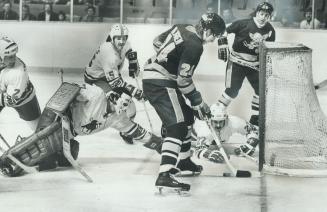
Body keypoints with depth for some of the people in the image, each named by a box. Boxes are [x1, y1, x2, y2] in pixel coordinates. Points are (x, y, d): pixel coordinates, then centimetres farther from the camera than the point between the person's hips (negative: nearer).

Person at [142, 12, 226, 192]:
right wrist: (199, 103, -8)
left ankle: (184, 161, 38)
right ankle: (164, 175, -31)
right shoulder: (195, 46, -18)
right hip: (160, 83, -10)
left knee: (186, 116, 24)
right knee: (177, 126, -18)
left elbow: (157, 41, 24)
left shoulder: (181, 28, 8)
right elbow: (184, 79, -18)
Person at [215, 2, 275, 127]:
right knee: (232, 90, -15)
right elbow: (224, 31, -8)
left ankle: (255, 118, 16)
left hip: (254, 64, 5)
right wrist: (223, 44, -14)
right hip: (236, 62, -5)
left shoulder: (270, 30, -3)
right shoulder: (243, 24, -18)